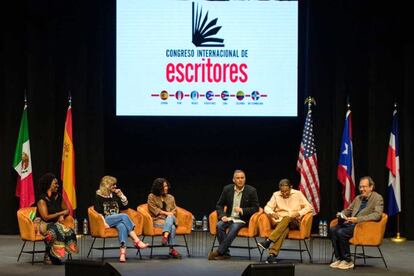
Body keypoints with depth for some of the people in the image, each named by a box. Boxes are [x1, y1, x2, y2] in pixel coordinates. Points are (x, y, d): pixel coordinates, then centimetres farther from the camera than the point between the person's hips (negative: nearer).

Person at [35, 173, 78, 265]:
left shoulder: (58, 197, 9)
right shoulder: (42, 199, -12)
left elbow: (66, 210, 17)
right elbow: (46, 217, -17)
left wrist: (62, 216, -6)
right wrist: (60, 213, -10)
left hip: (55, 223, 6)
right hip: (43, 224, -6)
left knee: (69, 231, -24)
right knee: (57, 230, -36)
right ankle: (49, 257, -25)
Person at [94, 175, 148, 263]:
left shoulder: (115, 195, 21)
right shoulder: (98, 196, 5)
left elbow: (125, 207, 21)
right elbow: (98, 213, -3)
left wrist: (121, 195, 8)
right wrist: (104, 222, -18)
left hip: (117, 221, 4)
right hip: (106, 220, -4)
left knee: (122, 226, -34)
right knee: (124, 216, -30)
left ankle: (122, 251, -53)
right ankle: (137, 241, -34)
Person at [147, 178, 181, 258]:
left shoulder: (170, 197, 20)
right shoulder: (152, 197, 8)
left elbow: (174, 210, 16)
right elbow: (154, 209, -3)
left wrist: (170, 214, -7)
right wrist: (166, 213, -12)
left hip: (171, 218, 3)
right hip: (157, 220, -3)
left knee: (170, 218, -37)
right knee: (172, 227, -34)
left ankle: (165, 237, -53)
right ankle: (172, 249, -40)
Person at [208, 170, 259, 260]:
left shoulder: (251, 191, -2)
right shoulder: (227, 189, 6)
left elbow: (255, 208, -2)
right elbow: (219, 205, 11)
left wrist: (242, 210, -17)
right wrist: (222, 215, -8)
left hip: (242, 219, -3)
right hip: (229, 218, 3)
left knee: (234, 227, -35)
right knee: (219, 225, -29)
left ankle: (219, 252, -31)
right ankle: (225, 253, -25)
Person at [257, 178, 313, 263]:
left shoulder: (298, 194, 8)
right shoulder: (276, 195, 11)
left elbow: (309, 207, 4)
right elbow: (267, 207, 9)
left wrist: (299, 213, -15)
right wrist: (272, 213, -15)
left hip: (294, 222, 0)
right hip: (279, 221, 0)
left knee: (287, 219, -38)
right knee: (285, 228, -38)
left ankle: (268, 241, -49)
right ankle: (273, 254, -55)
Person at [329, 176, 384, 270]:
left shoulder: (378, 198, -4)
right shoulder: (358, 198, 20)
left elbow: (377, 215, -18)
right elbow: (348, 210, 30)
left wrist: (358, 219, -27)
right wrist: (341, 214, 4)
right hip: (350, 223, 8)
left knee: (341, 232, -28)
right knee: (333, 230, -17)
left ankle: (348, 261, -14)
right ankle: (339, 258, -11)